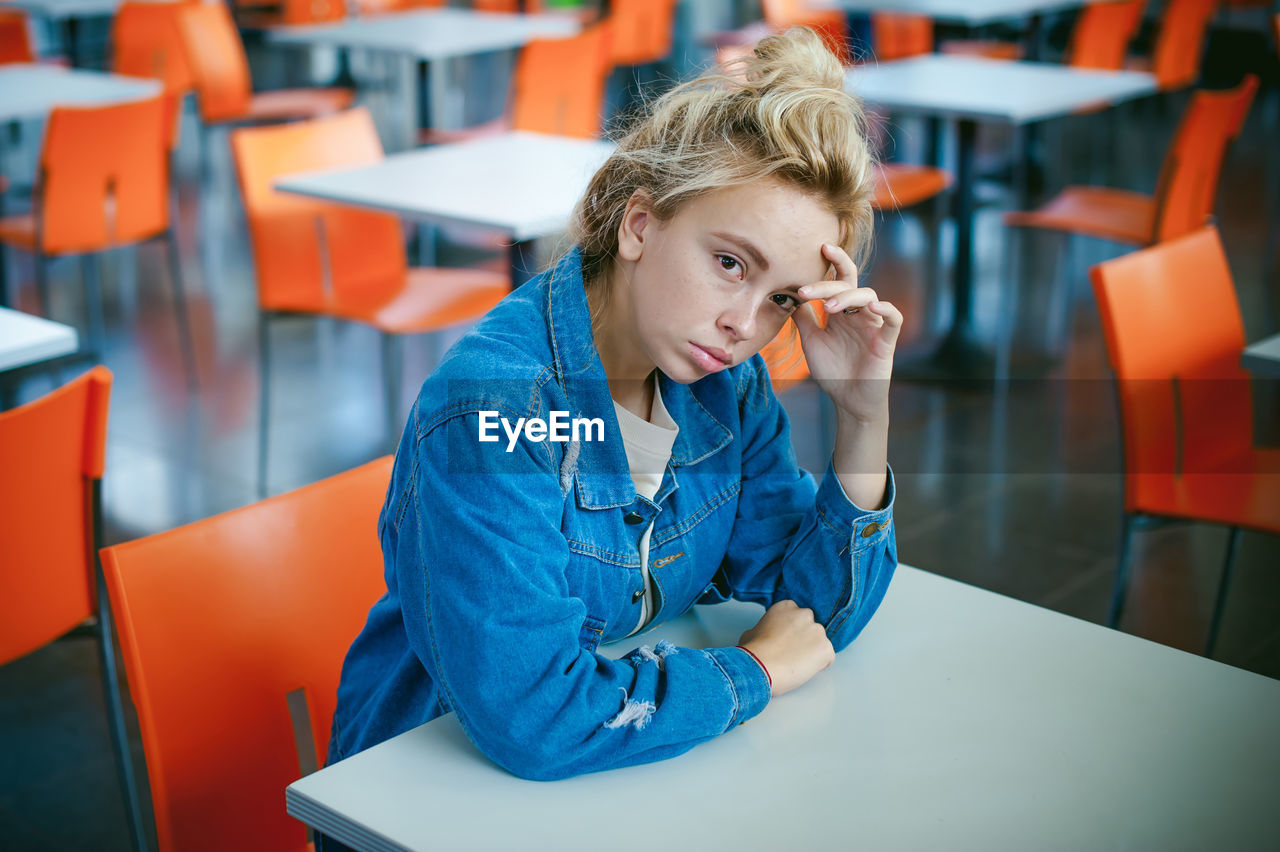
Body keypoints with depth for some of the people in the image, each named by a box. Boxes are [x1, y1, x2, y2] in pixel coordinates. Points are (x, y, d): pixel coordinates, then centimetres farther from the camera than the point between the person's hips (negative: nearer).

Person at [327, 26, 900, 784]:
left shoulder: (727, 381, -4)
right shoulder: (489, 405, -28)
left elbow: (823, 611, 0)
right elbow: (534, 719, -34)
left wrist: (865, 414, -14)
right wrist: (755, 670, -20)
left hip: (637, 773, 6)